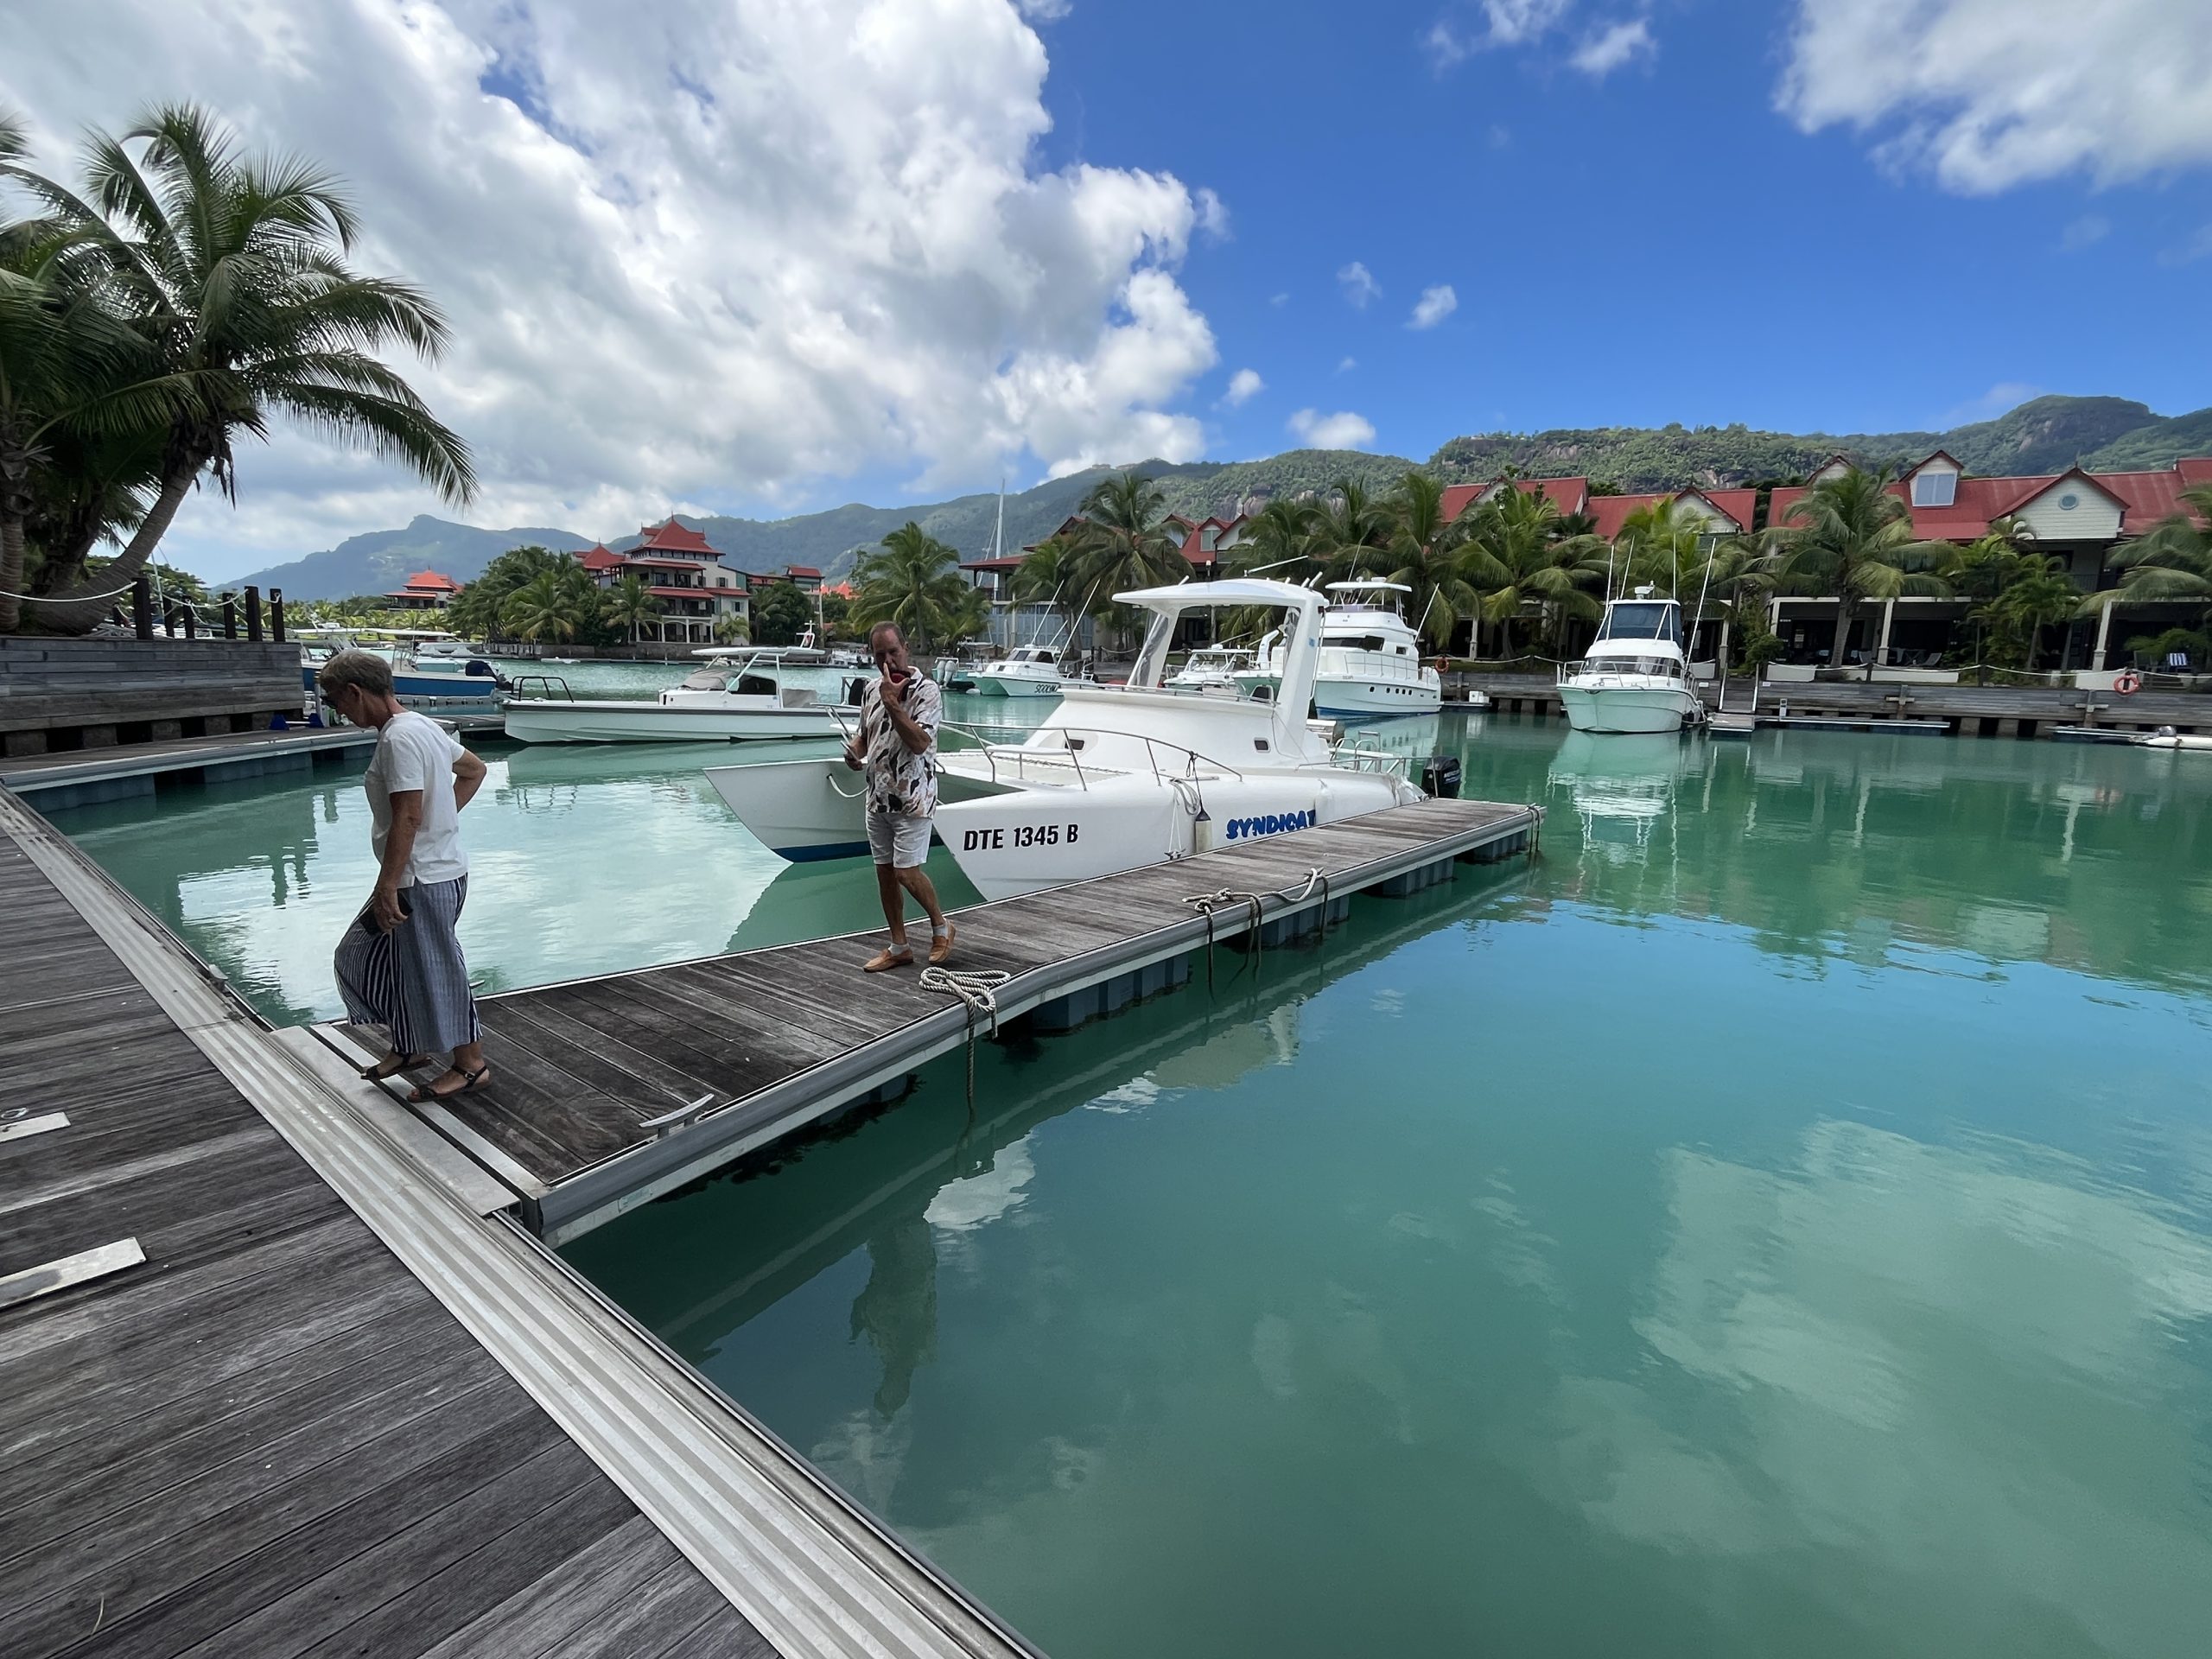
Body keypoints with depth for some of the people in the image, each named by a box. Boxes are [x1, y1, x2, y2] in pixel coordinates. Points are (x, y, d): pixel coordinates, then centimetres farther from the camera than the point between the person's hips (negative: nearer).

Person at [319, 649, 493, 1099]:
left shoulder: (399, 738, -20)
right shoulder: (422, 725, 10)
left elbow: (407, 817, -25)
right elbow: (474, 770, 23)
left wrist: (387, 887, -22)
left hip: (423, 880, -11)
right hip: (435, 870, 11)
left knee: (434, 972, 2)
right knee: (362, 957, 22)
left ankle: (471, 1065, 16)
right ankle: (409, 1046, 32)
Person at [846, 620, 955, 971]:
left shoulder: (926, 690, -13)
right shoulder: (872, 688, 9)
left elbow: (919, 742, -24)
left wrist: (892, 703, -26)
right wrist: (854, 753, 0)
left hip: (912, 798, -7)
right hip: (878, 795, 7)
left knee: (906, 872, -9)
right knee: (884, 871, 10)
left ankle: (941, 926, 18)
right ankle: (898, 947, 21)